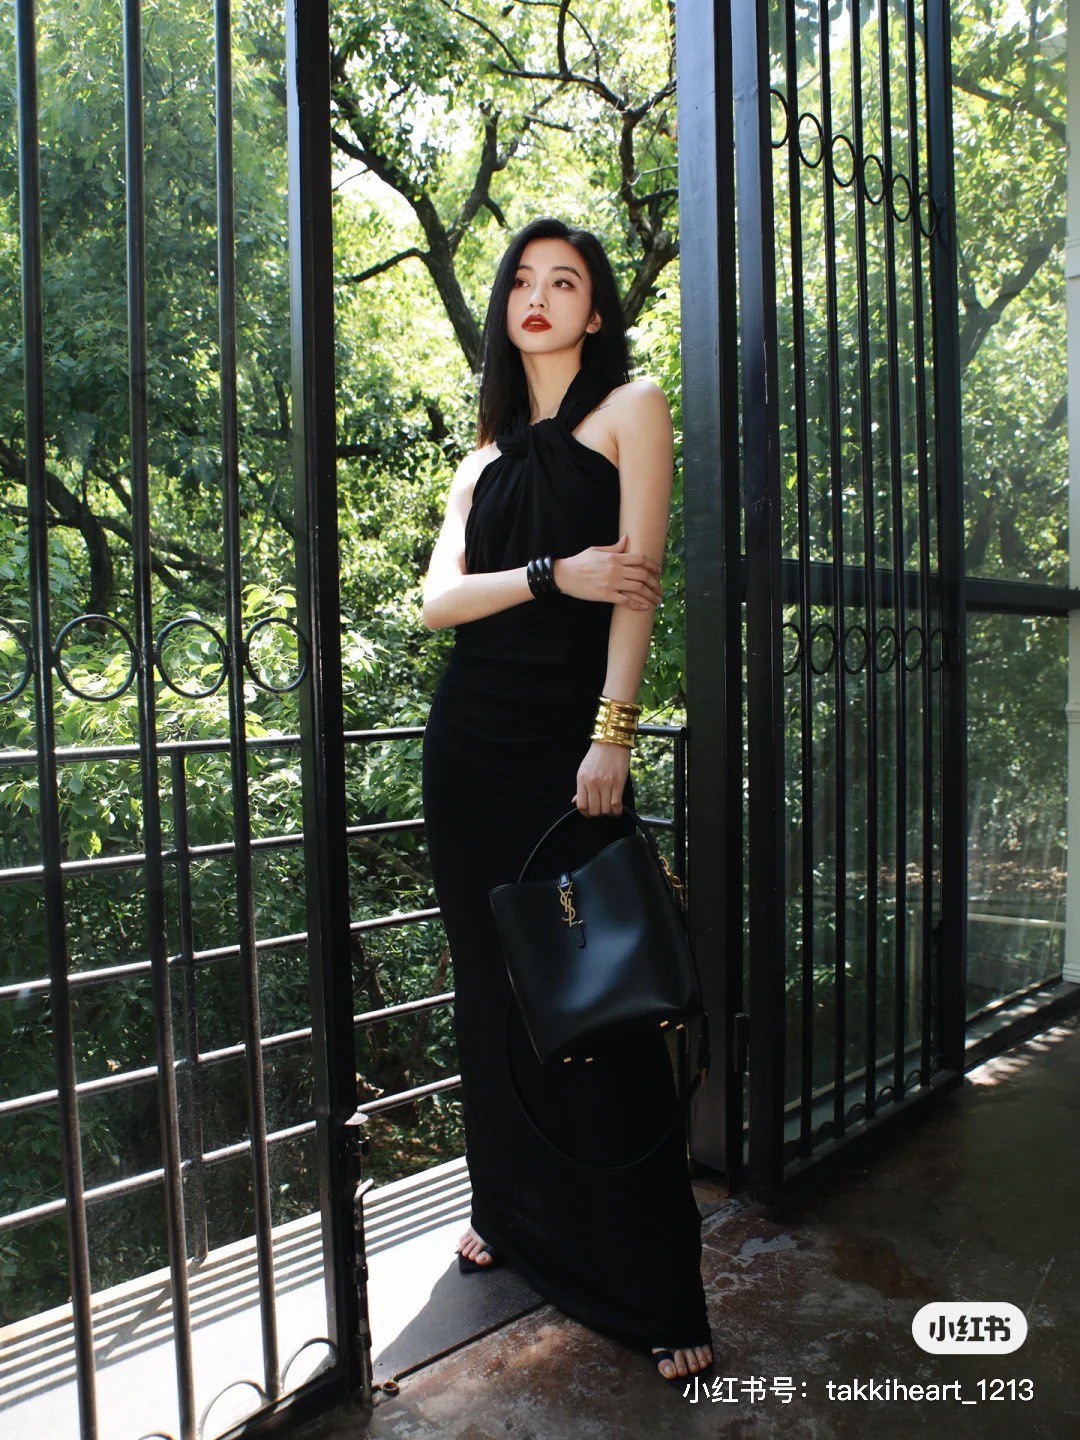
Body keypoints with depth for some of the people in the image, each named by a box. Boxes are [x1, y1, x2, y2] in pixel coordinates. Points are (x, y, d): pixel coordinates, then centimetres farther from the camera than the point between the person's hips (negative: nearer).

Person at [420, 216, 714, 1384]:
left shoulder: (630, 408, 4)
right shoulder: (485, 456, 17)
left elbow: (639, 582, -7)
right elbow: (439, 599, 3)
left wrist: (612, 734, -16)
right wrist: (554, 573, -13)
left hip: (572, 733, -5)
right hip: (472, 737, 5)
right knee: (492, 982, 11)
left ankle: (653, 1289, 9)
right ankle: (510, 1212, 30)